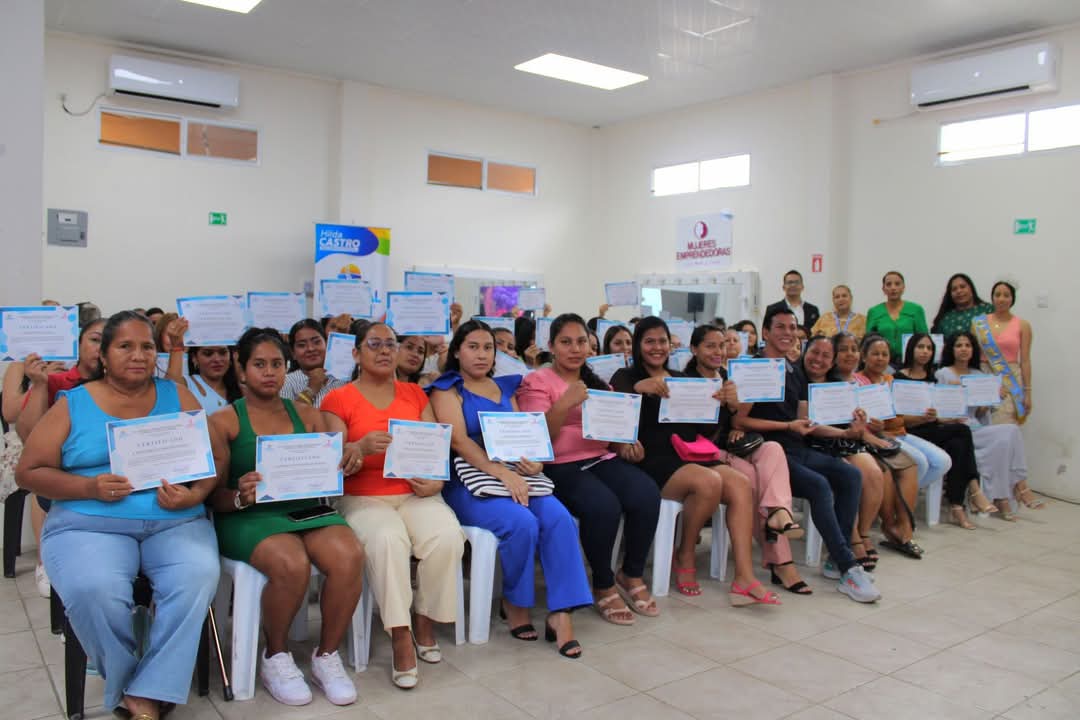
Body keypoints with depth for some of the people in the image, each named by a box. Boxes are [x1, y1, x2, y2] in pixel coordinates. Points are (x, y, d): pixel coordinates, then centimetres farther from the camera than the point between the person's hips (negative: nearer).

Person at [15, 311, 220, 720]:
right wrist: (90, 488, -11)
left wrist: (194, 495, -13)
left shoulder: (177, 396, 11)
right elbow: (28, 472, 6)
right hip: (89, 525, -1)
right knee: (93, 590, -32)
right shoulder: (72, 404, 8)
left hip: (175, 521, 1)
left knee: (198, 575, -30)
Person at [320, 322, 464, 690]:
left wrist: (438, 480, -10)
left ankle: (425, 620, -3)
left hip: (416, 493, 3)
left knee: (448, 536, -27)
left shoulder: (415, 394, 14)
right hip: (363, 499, -3)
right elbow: (332, 464, -6)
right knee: (387, 540, -35)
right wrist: (362, 447, -27)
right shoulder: (338, 400, 4)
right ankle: (401, 638, -22)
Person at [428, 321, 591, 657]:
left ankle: (560, 613, -19)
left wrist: (534, 462, -9)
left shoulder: (505, 388, 22)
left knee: (559, 518, -24)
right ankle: (515, 603, -4)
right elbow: (459, 441, -10)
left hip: (514, 475, 5)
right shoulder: (447, 389, 5)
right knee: (522, 523, -30)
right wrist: (502, 473, -23)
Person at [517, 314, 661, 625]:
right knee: (603, 505, -33)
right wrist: (565, 403, -22)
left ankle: (632, 575, -1)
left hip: (602, 459, 6)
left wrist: (625, 444, -1)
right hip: (559, 466, -5)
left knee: (647, 495, -24)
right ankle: (604, 585, -8)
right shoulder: (537, 382, 1)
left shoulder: (599, 384, 21)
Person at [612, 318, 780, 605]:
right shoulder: (627, 376, 8)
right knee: (709, 482, -33)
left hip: (690, 457, 6)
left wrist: (729, 404, -3)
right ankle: (684, 556, -9)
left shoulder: (682, 379, 25)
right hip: (653, 461, -5)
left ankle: (744, 579, -28)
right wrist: (639, 387, -30)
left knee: (741, 484, -23)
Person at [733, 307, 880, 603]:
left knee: (850, 475, -12)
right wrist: (788, 426, -12)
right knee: (819, 485, -28)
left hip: (799, 449, 8)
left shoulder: (795, 373, 20)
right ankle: (848, 569, -22)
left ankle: (837, 560, -8)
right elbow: (740, 420, -11)